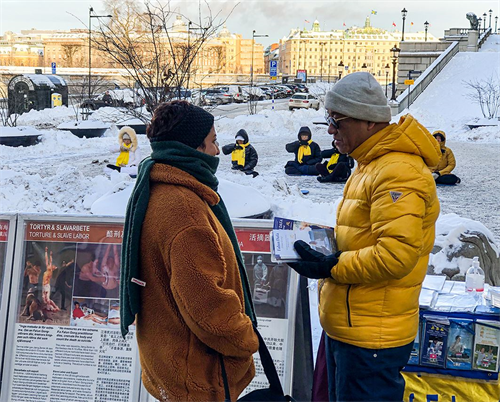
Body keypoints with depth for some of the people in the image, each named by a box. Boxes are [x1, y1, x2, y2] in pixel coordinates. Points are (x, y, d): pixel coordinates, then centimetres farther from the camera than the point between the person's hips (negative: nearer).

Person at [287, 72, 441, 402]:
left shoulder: (399, 173, -21)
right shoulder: (371, 165, 13)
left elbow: (397, 254, -28)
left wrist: (330, 267, -22)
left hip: (372, 337, -11)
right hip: (345, 325, 11)